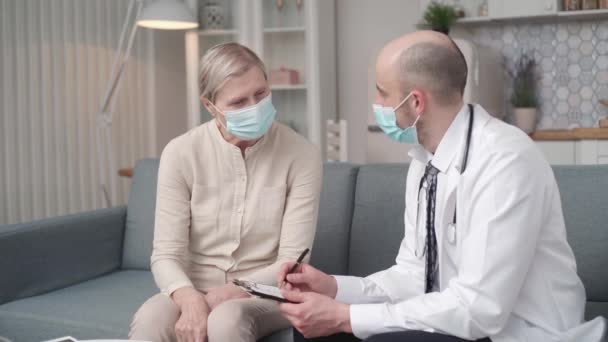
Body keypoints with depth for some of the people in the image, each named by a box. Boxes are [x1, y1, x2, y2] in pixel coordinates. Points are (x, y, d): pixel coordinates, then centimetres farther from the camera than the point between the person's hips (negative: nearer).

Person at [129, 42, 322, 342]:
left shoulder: (301, 154, -10)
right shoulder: (181, 153, -7)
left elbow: (291, 261, -11)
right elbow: (166, 256, -9)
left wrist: (222, 296, -22)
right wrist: (191, 300, -30)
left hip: (264, 294, -1)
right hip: (195, 292, 1)